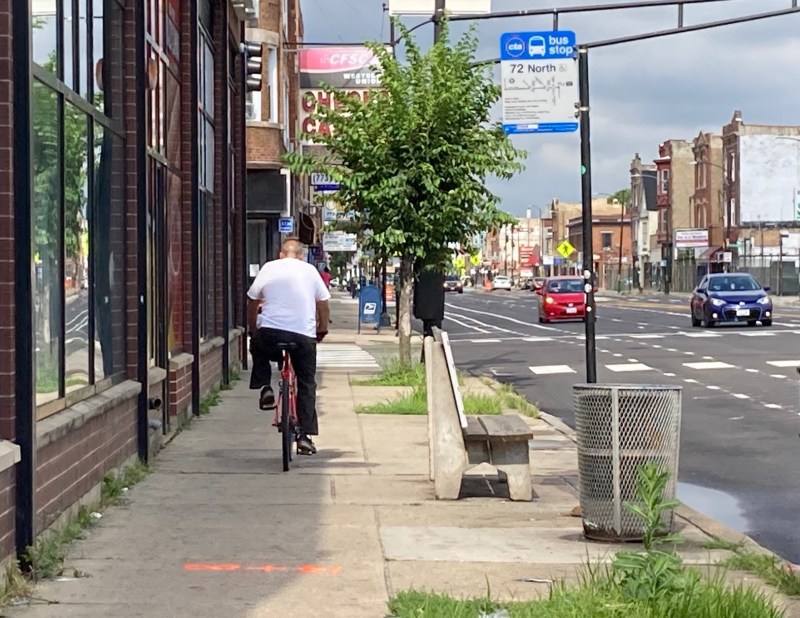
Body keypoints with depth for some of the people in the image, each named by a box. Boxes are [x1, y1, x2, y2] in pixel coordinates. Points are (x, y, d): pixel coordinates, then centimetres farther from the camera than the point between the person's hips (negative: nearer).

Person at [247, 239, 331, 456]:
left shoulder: (268, 268, 9)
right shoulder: (310, 270, 10)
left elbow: (252, 303, 13)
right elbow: (323, 304, 12)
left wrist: (253, 330, 26)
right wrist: (322, 330, 26)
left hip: (270, 333, 0)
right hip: (304, 336, 0)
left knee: (257, 347, 34)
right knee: (307, 385, 12)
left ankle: (265, 388, 15)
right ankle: (304, 435, 6)